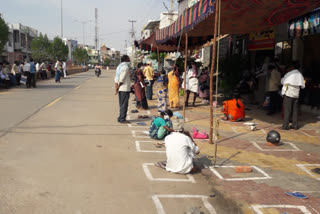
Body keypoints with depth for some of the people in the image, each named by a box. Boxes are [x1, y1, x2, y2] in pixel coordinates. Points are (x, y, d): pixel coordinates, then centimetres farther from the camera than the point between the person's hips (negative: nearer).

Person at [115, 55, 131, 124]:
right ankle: (122, 119, -1)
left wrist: (117, 88, 11)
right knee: (124, 104, -4)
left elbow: (116, 79, 13)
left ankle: (120, 118, 20)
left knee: (121, 104, 15)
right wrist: (117, 88, -11)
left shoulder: (119, 66, 15)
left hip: (120, 89, 9)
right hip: (125, 88, -9)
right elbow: (122, 79, -18)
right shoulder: (125, 67, -13)